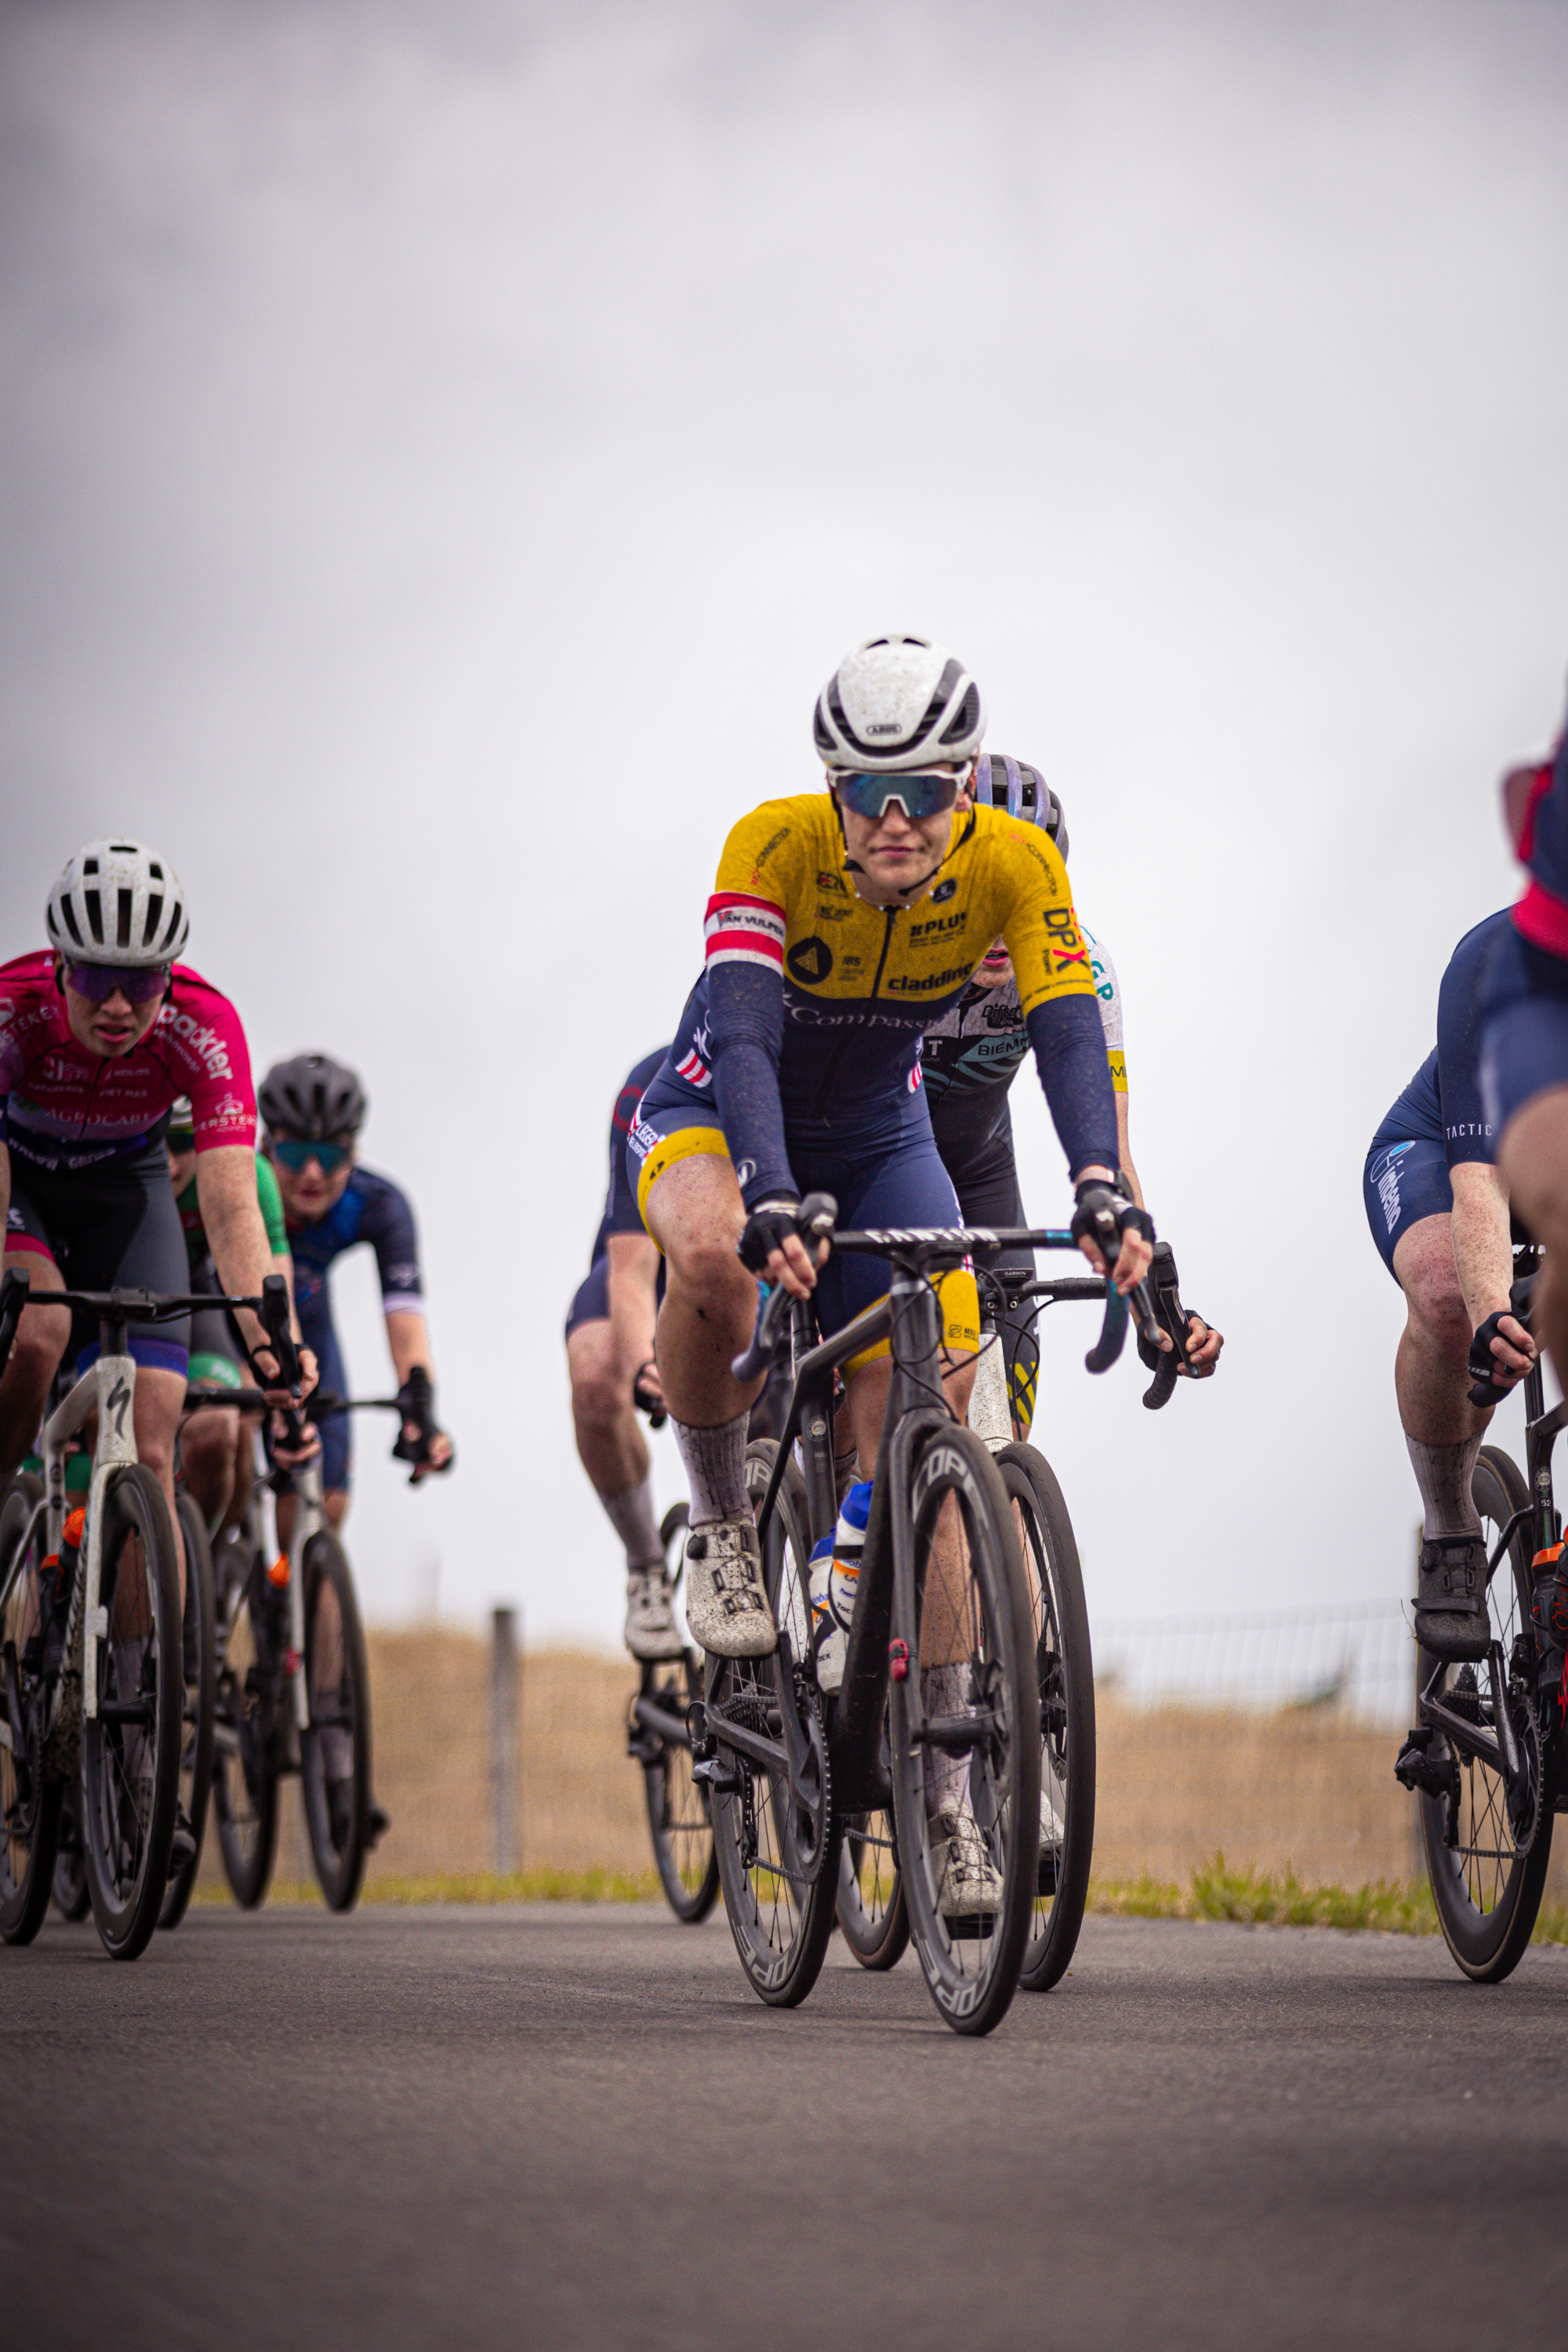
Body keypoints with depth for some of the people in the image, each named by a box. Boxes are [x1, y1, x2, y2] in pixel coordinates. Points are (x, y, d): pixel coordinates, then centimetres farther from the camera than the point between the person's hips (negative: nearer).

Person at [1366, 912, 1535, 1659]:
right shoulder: (1497, 962, -34)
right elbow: (1481, 1180, -40)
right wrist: (1494, 1316, -58)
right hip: (1438, 1152, -3)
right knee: (1448, 1299, -36)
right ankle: (1449, 1535, -14)